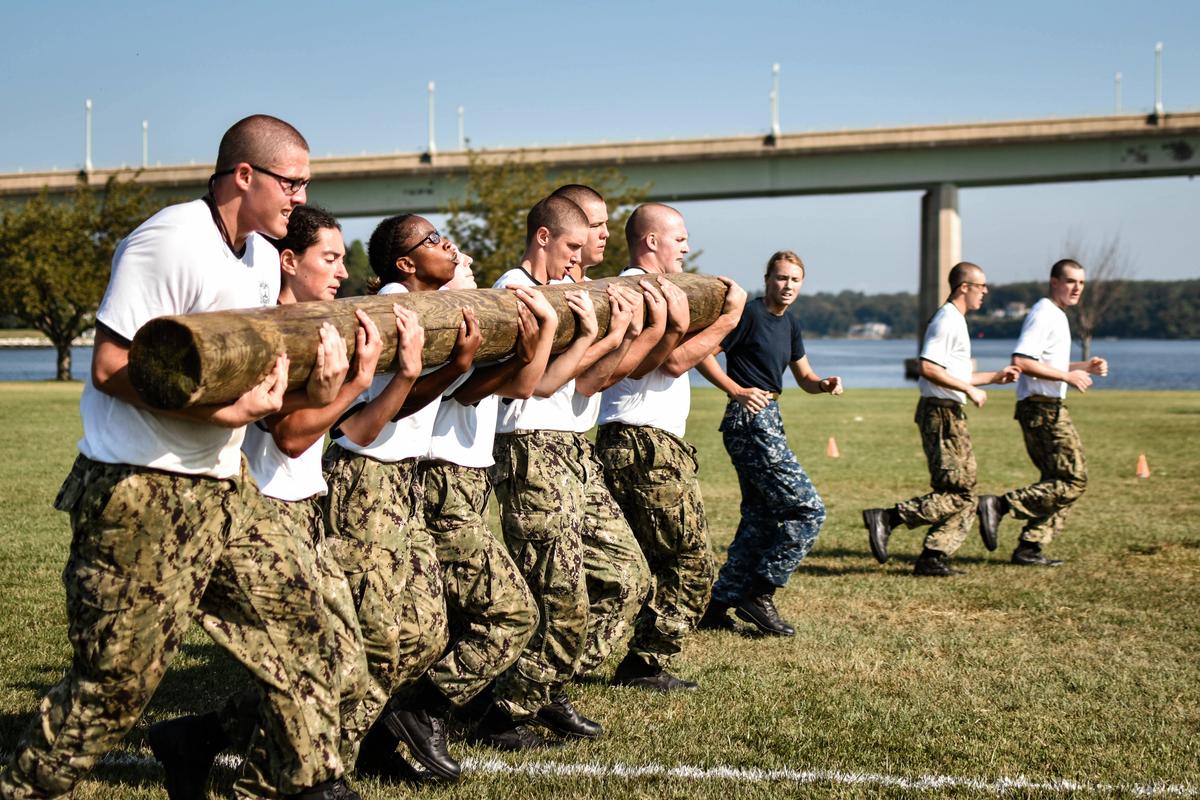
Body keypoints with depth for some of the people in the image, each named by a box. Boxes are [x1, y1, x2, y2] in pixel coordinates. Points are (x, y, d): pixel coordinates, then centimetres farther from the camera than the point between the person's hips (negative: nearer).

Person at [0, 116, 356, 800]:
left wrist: (307, 393, -5)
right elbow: (112, 368, -20)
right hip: (141, 494, -9)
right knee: (119, 678, -2)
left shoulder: (264, 258, 12)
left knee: (298, 615, 11)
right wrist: (221, 411, -25)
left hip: (225, 487, 9)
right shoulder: (171, 243, -17)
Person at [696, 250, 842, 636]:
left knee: (760, 519, 11)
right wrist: (738, 391, -19)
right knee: (809, 509, -10)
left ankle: (718, 607, 14)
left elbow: (804, 377, 21)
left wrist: (824, 384, 0)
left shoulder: (789, 323, 16)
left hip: (768, 420, 10)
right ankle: (759, 594, -4)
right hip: (750, 420, -10)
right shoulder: (749, 313, -10)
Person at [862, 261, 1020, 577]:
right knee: (958, 493, -12)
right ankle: (887, 518, -12)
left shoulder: (955, 321, 22)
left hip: (950, 414, 11)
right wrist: (969, 389, -18)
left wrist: (994, 377, 26)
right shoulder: (947, 320, -12)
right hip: (942, 413, -11)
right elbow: (927, 367, -23)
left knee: (964, 494, 8)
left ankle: (932, 558, 9)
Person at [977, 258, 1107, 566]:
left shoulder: (1056, 316, 21)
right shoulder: (1043, 314, -12)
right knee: (1073, 481, -11)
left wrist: (1085, 366, 16)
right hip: (1043, 409, -10)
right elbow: (1021, 361, -24)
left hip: (1048, 409, 10)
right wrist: (1068, 376, -19)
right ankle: (999, 505, -12)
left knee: (1058, 481, 11)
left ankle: (1029, 548, 11)